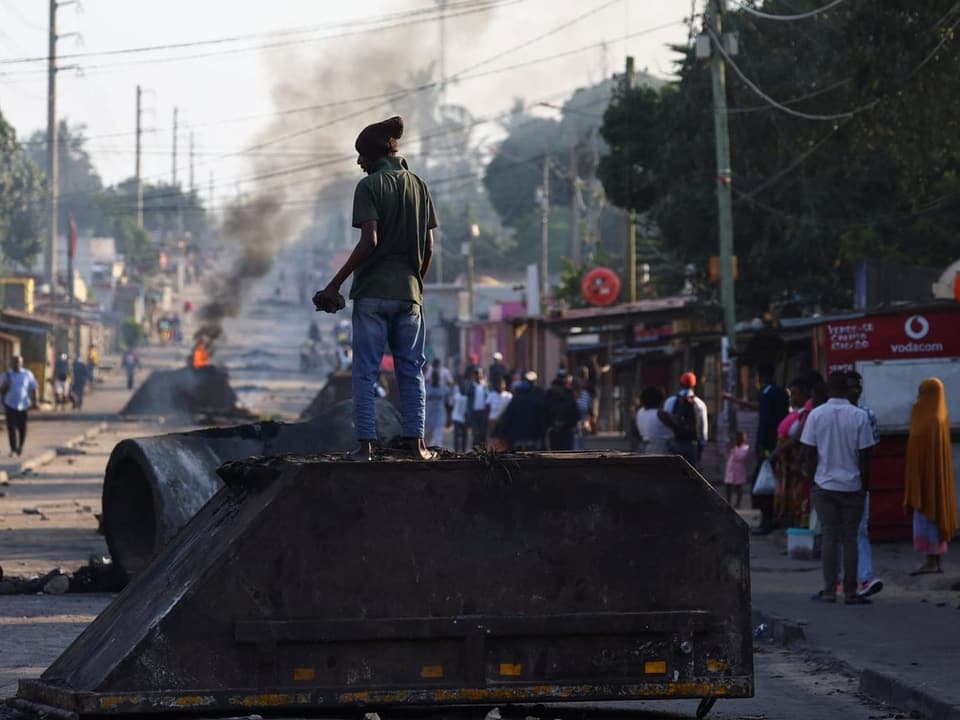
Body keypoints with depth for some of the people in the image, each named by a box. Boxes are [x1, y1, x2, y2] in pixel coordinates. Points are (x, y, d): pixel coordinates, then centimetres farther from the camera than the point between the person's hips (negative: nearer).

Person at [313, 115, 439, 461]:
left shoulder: (369, 186, -7)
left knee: (365, 371, 0)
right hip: (408, 291, 5)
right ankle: (416, 442, 5)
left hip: (373, 291, -5)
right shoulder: (418, 186, 10)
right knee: (411, 369, 9)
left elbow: (369, 241, -16)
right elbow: (429, 246, 9)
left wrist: (334, 285, -14)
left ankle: (366, 444, -3)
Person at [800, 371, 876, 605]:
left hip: (824, 486, 1)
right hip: (852, 486, -1)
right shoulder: (859, 417, -6)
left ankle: (829, 591, 4)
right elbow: (864, 456, -5)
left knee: (829, 537, 5)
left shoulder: (815, 415, -3)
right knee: (850, 538, 4)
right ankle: (850, 592, 2)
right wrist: (865, 485, 6)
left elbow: (809, 454, -2)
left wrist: (812, 477, 12)